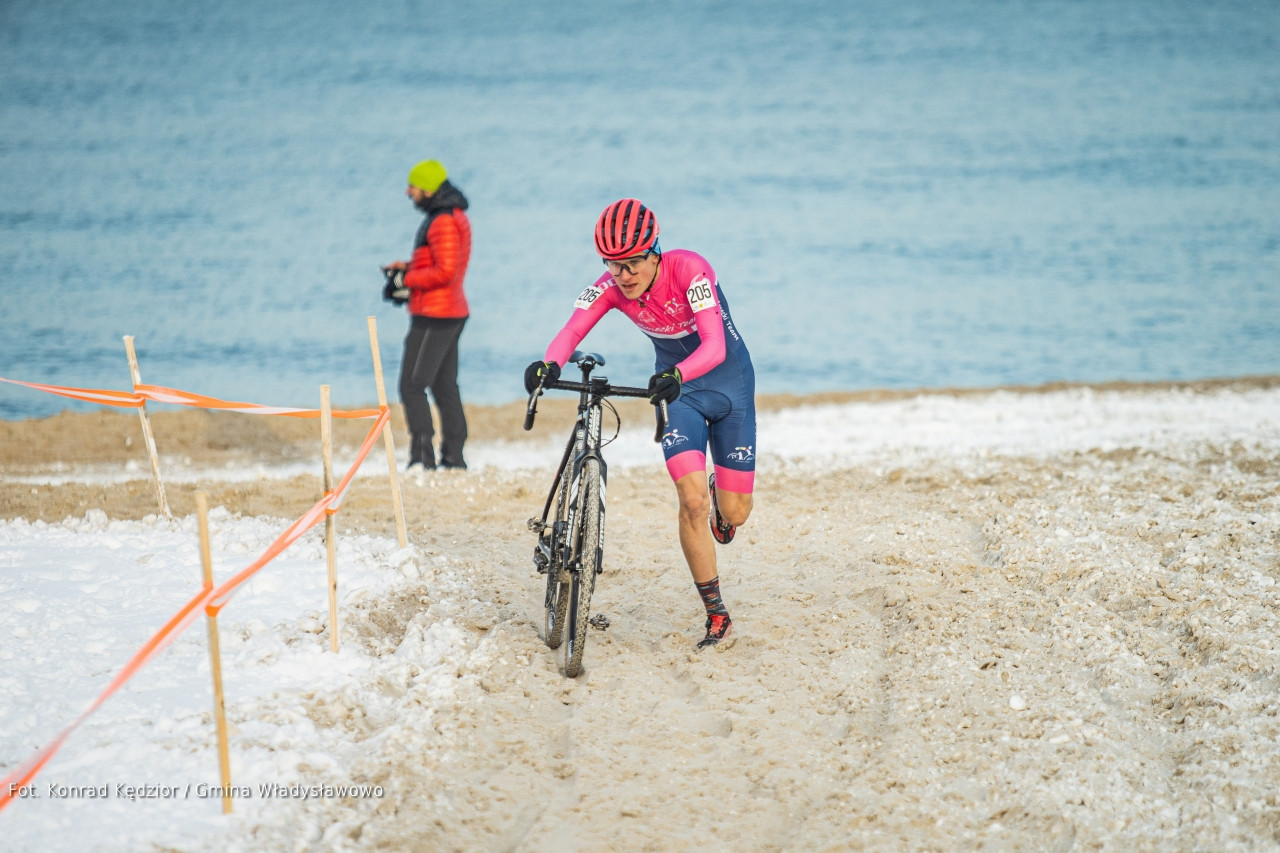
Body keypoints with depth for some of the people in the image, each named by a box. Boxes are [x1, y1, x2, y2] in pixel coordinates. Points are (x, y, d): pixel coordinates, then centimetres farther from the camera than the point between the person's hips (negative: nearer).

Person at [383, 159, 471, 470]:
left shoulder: (443, 222, -18)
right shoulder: (456, 216, 16)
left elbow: (444, 271, -24)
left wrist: (406, 279, -15)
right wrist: (407, 267, 10)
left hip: (433, 316, -11)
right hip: (453, 313, 11)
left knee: (412, 384, -8)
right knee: (445, 386, 12)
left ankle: (422, 456, -11)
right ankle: (453, 456, 13)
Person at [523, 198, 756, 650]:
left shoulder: (689, 269, -29)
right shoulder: (611, 286, -18)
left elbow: (715, 346, -38)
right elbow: (572, 329, -31)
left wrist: (678, 374, -58)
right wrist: (549, 364, -53)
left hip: (728, 380, -2)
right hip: (677, 389, 2)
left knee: (735, 513, 0)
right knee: (692, 501, -17)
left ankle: (721, 493, 40)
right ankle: (717, 619, -5)